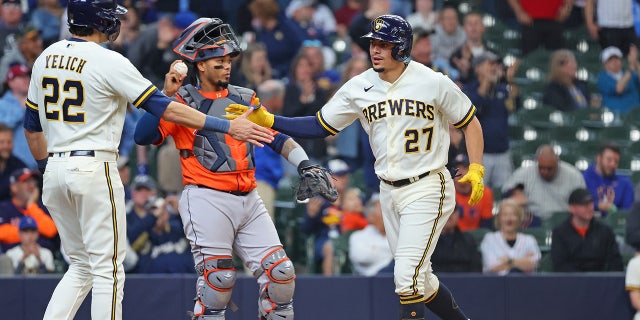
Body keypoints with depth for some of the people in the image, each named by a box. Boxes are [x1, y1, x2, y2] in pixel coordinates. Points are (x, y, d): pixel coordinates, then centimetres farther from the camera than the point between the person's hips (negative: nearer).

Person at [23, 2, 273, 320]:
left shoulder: (45, 58, 8)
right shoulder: (109, 62, -12)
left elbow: (32, 126, 15)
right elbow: (164, 108, -14)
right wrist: (228, 126, -12)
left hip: (55, 172, 7)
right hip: (95, 171, -7)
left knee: (81, 266, 16)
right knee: (108, 269, 0)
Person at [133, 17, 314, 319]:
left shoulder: (245, 99, 17)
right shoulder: (183, 100, 1)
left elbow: (277, 135, 10)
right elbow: (143, 135, -11)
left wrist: (304, 164, -5)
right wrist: (166, 95, -19)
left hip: (248, 201, 6)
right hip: (207, 200, -6)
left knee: (280, 272, 0)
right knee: (218, 278, -13)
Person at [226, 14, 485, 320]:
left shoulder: (434, 83, -11)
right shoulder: (359, 88, 1)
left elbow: (470, 122, 0)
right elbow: (320, 126, 5)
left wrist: (476, 169, -11)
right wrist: (267, 120, -5)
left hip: (427, 188, -6)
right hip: (389, 192, 6)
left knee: (407, 275, -15)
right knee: (419, 279, 12)